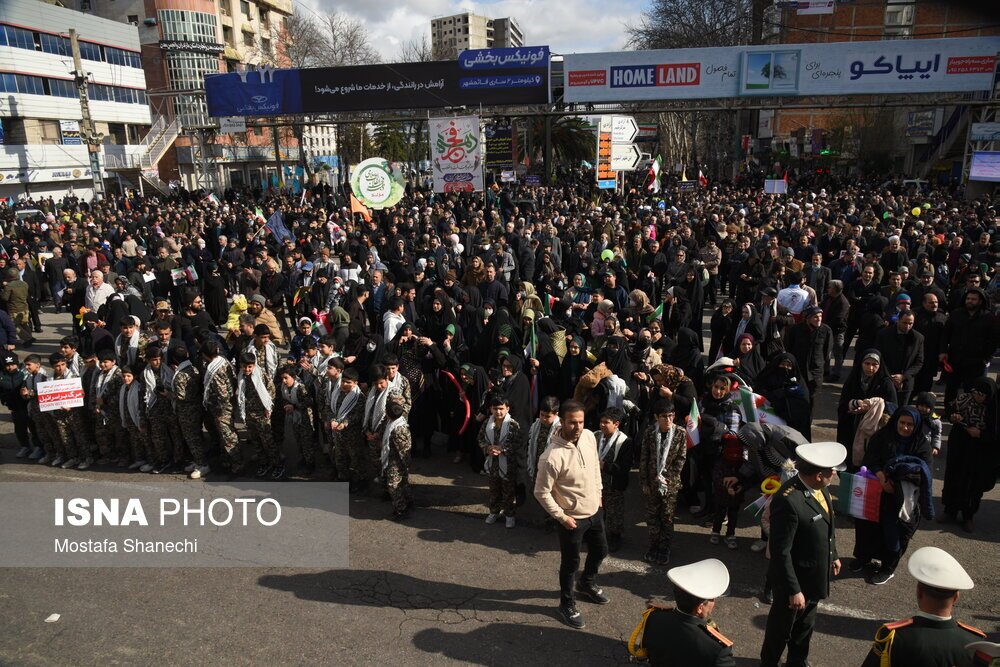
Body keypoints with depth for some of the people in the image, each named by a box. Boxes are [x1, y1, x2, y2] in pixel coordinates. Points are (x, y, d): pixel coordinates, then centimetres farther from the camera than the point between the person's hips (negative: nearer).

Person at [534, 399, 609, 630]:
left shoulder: (589, 437, -11)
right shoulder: (552, 457, -32)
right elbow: (541, 493, -21)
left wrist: (598, 495, 12)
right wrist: (562, 517, -16)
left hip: (595, 510, 7)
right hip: (573, 518, -7)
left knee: (600, 551, 26)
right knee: (570, 563, 13)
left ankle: (586, 584, 55)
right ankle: (567, 604, 39)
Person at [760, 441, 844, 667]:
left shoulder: (820, 488, -9)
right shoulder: (789, 501, -35)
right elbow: (781, 552, -28)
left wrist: (833, 555, 19)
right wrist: (793, 590, -22)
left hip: (817, 575, 8)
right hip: (796, 580, -7)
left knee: (805, 625, 29)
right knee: (782, 628, 18)